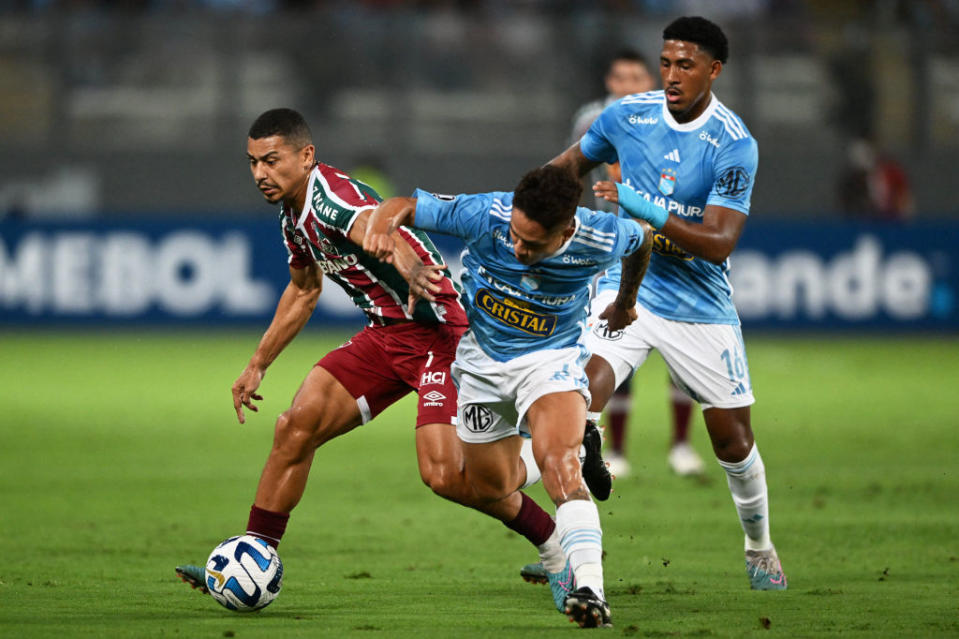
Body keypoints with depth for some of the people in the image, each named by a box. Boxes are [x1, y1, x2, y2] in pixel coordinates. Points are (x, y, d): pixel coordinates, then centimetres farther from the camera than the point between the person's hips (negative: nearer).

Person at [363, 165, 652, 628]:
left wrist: (625, 302, 19)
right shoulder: (484, 215, -28)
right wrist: (383, 222, -43)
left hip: (551, 358, -3)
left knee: (558, 462, -28)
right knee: (492, 485, 13)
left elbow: (640, 239, 0)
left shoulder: (601, 239, -26)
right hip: (482, 358, 3)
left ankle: (589, 587, -37)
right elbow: (406, 206, -17)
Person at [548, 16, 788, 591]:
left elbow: (719, 242, -22)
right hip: (628, 289, 1)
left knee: (733, 441, 6)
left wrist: (650, 213, -33)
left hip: (701, 305, -1)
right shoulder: (627, 116, -4)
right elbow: (576, 160, 17)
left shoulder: (735, 144, -15)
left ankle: (759, 547, 32)